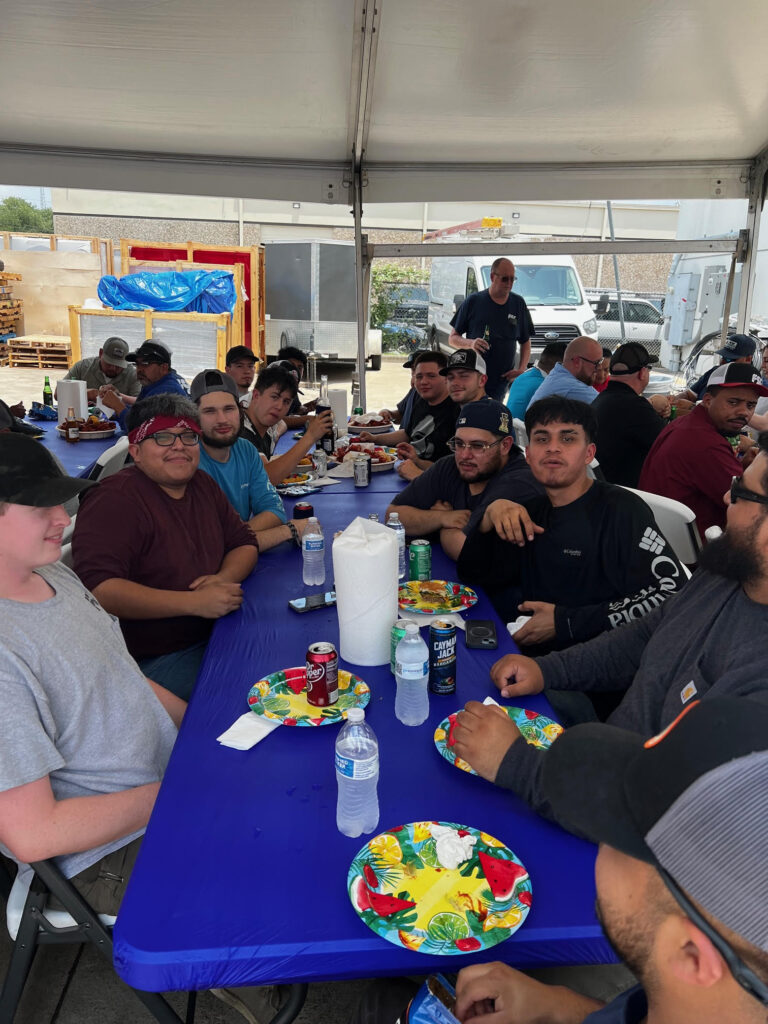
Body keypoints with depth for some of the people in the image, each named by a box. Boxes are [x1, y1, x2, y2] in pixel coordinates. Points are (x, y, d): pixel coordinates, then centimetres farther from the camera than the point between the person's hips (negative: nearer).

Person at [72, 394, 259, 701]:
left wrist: (225, 577, -8)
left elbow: (245, 543, 17)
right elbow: (98, 589, -25)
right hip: (152, 660, -8)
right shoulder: (114, 500, -14)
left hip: (214, 635, 8)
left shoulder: (203, 485, 11)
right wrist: (195, 602, -25)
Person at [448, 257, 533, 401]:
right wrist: (470, 343, -16)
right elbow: (452, 338, 5)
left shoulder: (518, 303, 10)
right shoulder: (473, 301, 2)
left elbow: (525, 342, 17)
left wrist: (521, 369, 1)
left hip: (502, 382, 2)